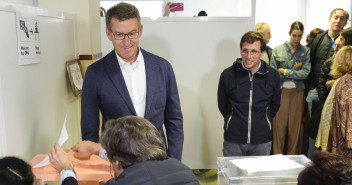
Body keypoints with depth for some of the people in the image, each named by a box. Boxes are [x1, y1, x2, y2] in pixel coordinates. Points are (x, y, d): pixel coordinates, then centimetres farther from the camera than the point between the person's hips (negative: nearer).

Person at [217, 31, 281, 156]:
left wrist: (262, 122, 11)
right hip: (233, 140, -1)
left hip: (262, 141, 1)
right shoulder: (228, 74, -7)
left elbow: (275, 105, 12)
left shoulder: (272, 75, -3)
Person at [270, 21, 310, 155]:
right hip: (281, 91, -1)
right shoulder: (278, 50, 3)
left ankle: (292, 157, 20)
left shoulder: (306, 51, 5)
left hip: (297, 93, 1)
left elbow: (305, 73, -5)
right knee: (279, 124, -1)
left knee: (295, 125, 6)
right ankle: (277, 155, 11)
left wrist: (285, 71, -8)